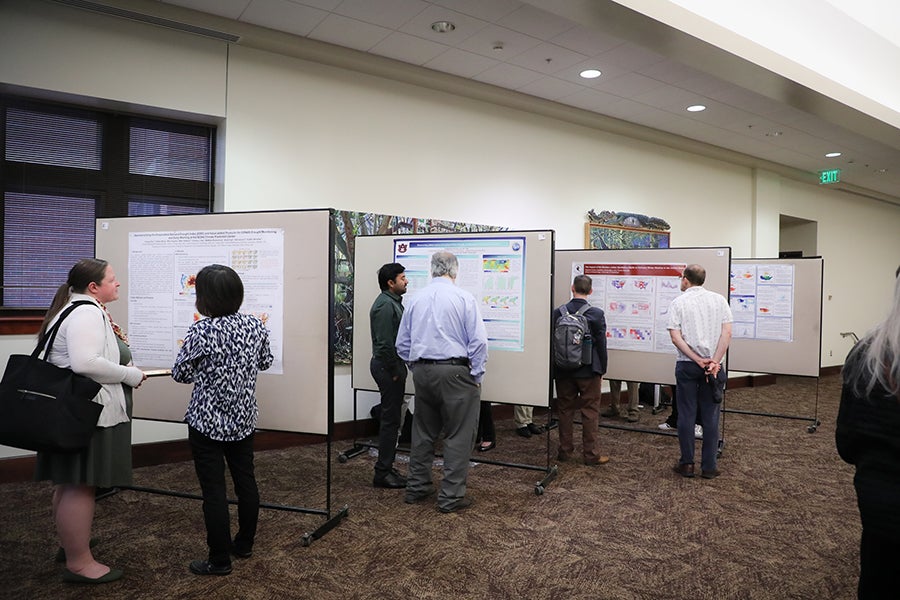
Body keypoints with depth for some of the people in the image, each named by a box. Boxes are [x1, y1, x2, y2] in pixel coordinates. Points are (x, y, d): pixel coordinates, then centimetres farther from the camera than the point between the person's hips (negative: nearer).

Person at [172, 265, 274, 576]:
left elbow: (180, 374, -8)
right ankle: (244, 544, 33)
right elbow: (265, 362, 11)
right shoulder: (255, 325, -4)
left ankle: (219, 560, 15)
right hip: (243, 418, 6)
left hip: (207, 422, -5)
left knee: (213, 489, 4)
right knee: (245, 480, 17)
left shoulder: (201, 331, -19)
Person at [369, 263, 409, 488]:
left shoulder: (394, 302, 16)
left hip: (393, 366, 11)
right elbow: (384, 344, -23)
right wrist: (394, 372, -17)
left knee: (391, 419, 14)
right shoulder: (385, 305, -17)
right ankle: (382, 473, 4)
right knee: (390, 419, -5)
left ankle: (386, 468, 23)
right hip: (387, 367, -11)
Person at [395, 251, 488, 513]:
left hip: (422, 372, 5)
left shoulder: (416, 299, 6)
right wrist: (476, 376, -2)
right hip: (454, 371, -5)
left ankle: (417, 487, 27)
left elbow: (402, 343, 11)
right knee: (458, 435, 4)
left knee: (423, 432, 17)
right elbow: (478, 341, -10)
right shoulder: (463, 298, -7)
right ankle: (451, 496, 8)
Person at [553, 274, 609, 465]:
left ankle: (565, 450, 21)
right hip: (588, 371, -2)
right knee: (590, 412, 7)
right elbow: (601, 344, -5)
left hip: (563, 371, 2)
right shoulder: (596, 314, -10)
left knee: (565, 410, 12)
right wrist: (601, 370, 6)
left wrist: (555, 369, 12)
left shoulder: (558, 313, -5)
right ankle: (591, 454, 12)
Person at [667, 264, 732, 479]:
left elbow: (676, 337, -11)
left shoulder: (678, 303, -2)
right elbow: (727, 333, -5)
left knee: (686, 415, 6)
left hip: (686, 365, -1)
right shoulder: (719, 300, 4)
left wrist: (698, 360, -11)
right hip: (714, 365, 2)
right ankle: (708, 467, 11)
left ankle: (687, 464, 12)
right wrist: (714, 362, -9)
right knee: (710, 416, 7)